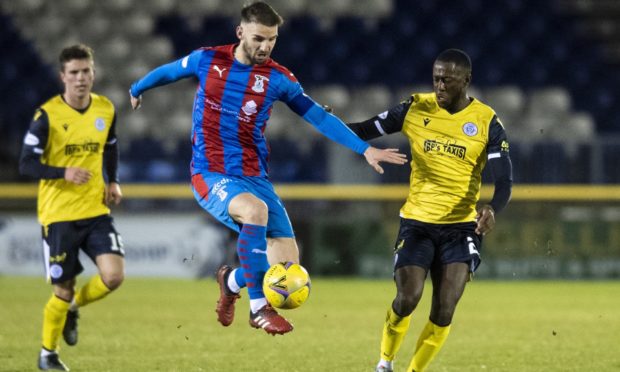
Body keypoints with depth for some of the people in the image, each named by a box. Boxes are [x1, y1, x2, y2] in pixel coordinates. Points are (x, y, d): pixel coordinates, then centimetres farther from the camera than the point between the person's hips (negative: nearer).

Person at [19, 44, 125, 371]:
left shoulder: (106, 109, 3)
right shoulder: (47, 114, -12)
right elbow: (27, 163, -12)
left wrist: (113, 182, 8)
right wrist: (64, 173, -27)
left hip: (96, 211, 4)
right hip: (58, 214, -4)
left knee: (113, 276, -14)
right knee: (63, 289, 0)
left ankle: (73, 307, 18)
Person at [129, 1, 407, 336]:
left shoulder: (277, 78, 1)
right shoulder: (207, 60, -2)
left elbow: (318, 116, 4)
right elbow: (167, 72, 17)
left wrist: (365, 149, -2)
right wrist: (136, 90, 34)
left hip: (255, 178, 3)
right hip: (211, 176, -3)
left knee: (288, 267, -10)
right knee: (255, 209, -37)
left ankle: (232, 281, 25)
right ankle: (259, 308, -25)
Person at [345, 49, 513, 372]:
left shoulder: (487, 121, -5)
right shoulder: (415, 108, -1)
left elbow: (504, 182, -8)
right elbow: (365, 131, -1)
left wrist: (492, 209, -29)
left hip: (461, 227, 0)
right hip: (417, 223, 0)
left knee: (443, 312, -10)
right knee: (407, 300, -13)